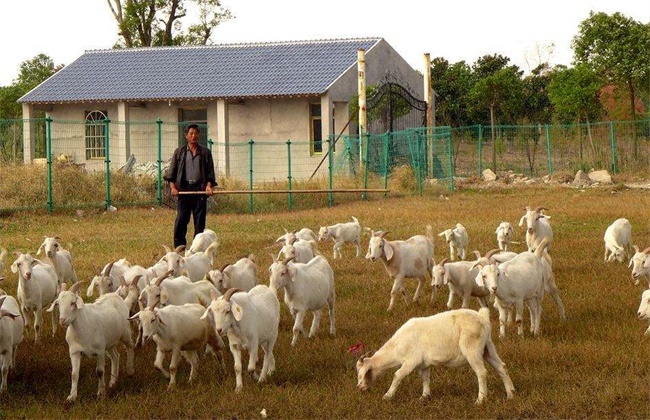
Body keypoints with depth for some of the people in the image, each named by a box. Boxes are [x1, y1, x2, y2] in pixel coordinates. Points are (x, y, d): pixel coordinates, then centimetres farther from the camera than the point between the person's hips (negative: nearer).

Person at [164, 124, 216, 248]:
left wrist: (209, 185, -6)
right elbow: (172, 170, 7)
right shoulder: (179, 152, 8)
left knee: (200, 219, 2)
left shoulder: (205, 152, 9)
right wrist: (172, 186, -5)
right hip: (183, 189, -1)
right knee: (181, 219, -4)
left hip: (200, 189, 1)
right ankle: (179, 246, 1)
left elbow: (210, 171, 9)